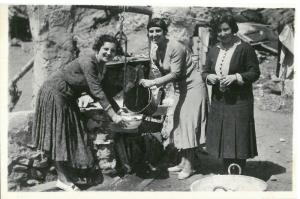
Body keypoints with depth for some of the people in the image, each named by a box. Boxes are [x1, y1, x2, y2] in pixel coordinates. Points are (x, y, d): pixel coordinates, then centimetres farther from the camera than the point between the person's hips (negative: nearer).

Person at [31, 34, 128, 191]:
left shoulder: (101, 66, 3)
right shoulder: (88, 62, -25)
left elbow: (99, 91, 10)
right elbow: (96, 91, -30)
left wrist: (118, 110, 5)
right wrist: (113, 115, -32)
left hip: (68, 98, 9)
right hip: (54, 93, -9)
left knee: (69, 134, 10)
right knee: (58, 134, -4)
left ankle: (66, 174, 20)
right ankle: (62, 179, 3)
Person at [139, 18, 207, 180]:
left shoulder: (175, 47, -23)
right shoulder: (156, 49, 2)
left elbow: (175, 74, -27)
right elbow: (165, 72, 7)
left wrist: (153, 82, -31)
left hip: (193, 87, -9)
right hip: (180, 89, 9)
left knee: (188, 123, -8)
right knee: (179, 123, 9)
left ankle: (189, 166, 0)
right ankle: (183, 162, 18)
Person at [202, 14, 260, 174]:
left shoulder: (244, 48, -5)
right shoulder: (213, 50, 11)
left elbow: (255, 73, -7)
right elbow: (204, 72, 15)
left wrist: (235, 77, -20)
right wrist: (209, 77, -8)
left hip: (239, 102, -5)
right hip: (218, 101, 5)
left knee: (238, 140, -2)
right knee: (222, 140, 10)